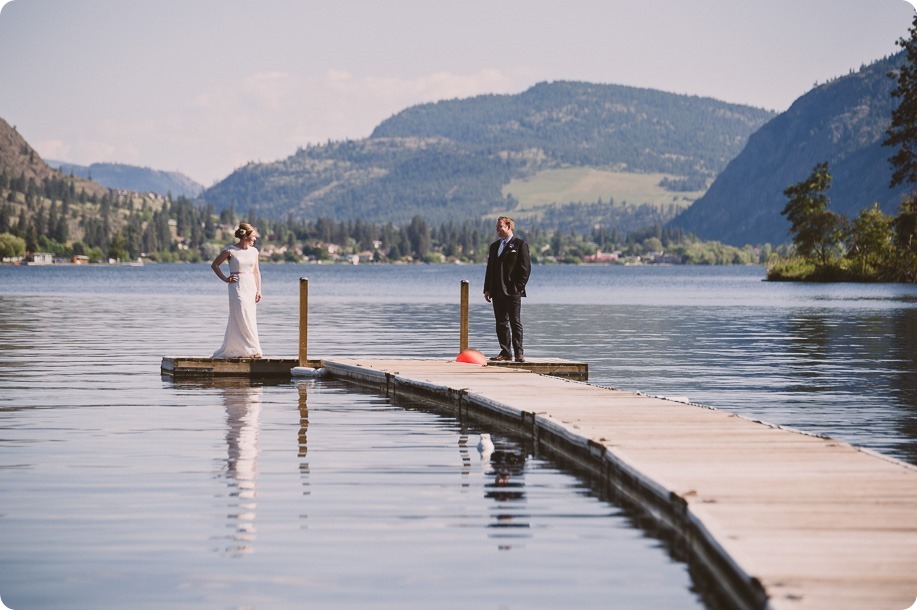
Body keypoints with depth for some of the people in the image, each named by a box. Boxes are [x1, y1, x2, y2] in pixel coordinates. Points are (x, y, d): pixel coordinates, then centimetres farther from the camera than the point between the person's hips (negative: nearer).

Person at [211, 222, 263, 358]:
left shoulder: (253, 251, 10)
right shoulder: (230, 250, -5)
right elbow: (214, 265, 4)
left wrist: (258, 290, 7)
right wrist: (225, 279, -2)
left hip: (250, 286, 6)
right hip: (237, 286, -6)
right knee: (242, 316, -14)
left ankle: (230, 350, 13)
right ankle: (251, 349, -12)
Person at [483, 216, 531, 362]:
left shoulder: (520, 245, -3)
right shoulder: (494, 246, 18)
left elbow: (525, 268, -7)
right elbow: (490, 268, 17)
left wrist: (519, 287, -13)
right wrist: (487, 289, 9)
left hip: (513, 291, -7)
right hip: (497, 292, 7)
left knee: (515, 323, -3)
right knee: (501, 323, 7)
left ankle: (518, 353, -1)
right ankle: (505, 352, 12)